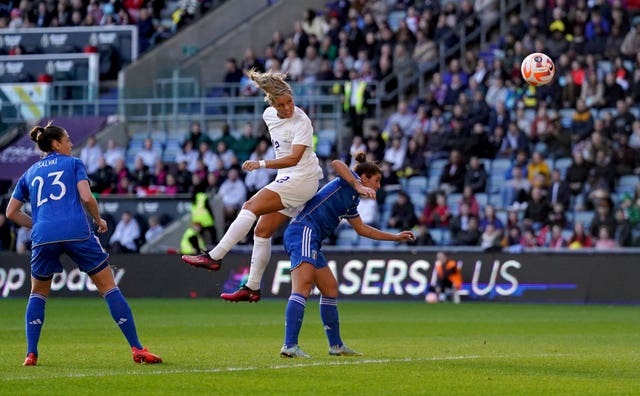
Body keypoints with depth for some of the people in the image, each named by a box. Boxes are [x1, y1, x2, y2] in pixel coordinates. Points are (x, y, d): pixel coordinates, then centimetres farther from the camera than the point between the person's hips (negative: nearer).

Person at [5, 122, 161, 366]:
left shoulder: (30, 173, 23)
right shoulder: (73, 163, 13)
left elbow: (11, 212, 20)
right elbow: (86, 197, -1)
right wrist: (99, 221, 14)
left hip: (43, 237, 3)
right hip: (77, 233, -3)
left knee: (38, 293, 22)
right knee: (109, 288, 4)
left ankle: (31, 353, 7)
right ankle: (137, 349, -3)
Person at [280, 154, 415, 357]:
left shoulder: (351, 202, 28)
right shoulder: (347, 183, 2)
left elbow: (362, 229, 42)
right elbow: (337, 164, -21)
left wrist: (396, 237, 46)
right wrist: (359, 187, -25)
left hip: (311, 241, 11)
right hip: (304, 231, -11)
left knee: (330, 288, 19)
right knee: (302, 288, -22)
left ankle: (336, 345, 28)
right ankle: (290, 346, -35)